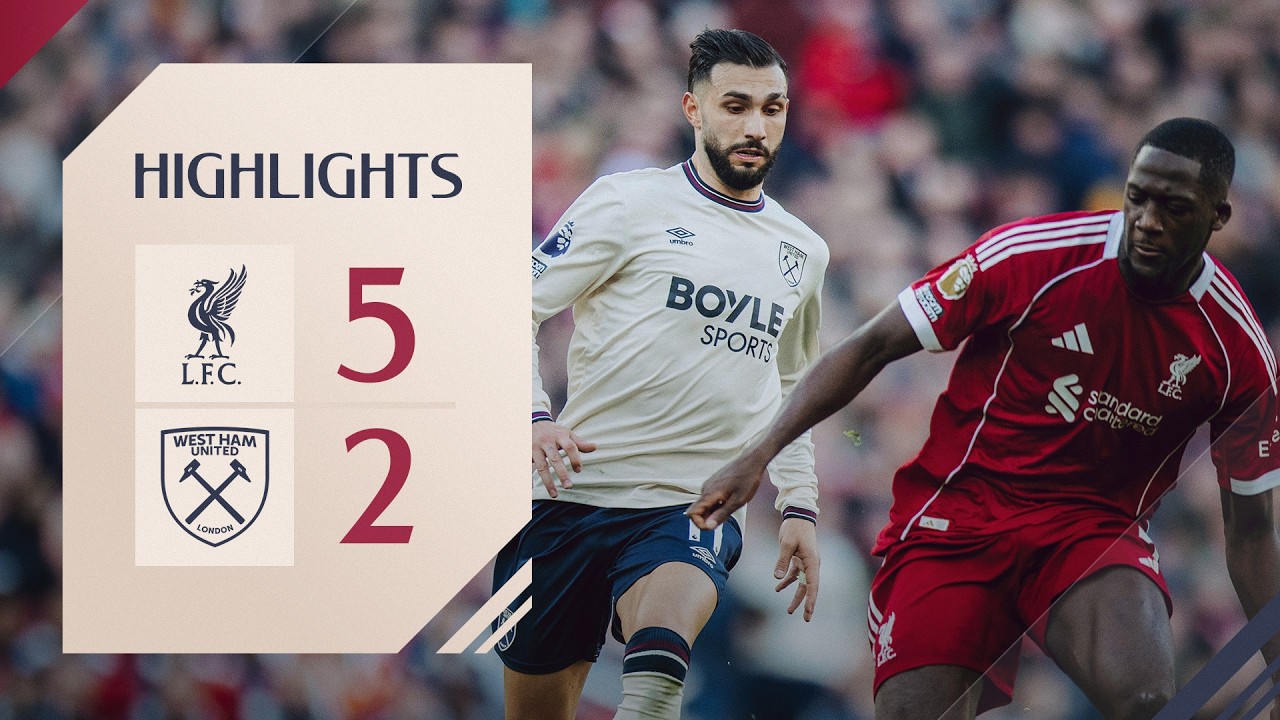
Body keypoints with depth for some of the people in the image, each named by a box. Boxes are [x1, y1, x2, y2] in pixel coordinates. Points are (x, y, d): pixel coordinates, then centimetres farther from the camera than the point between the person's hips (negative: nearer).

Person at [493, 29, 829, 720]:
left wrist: (799, 507, 21)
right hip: (572, 495, -1)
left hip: (696, 510, 2)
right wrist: (533, 418, -17)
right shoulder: (629, 203, 0)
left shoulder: (803, 253, 16)